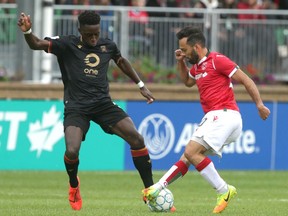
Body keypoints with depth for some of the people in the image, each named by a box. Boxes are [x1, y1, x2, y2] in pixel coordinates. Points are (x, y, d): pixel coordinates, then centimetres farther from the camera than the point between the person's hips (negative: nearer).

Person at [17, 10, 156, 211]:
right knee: (72, 150, -25)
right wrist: (27, 31, -40)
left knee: (137, 139, -11)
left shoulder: (108, 45, 5)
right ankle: (74, 186, 11)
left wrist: (141, 85, 28)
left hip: (103, 103, 3)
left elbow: (122, 61, 27)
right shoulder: (67, 44, -6)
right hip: (76, 107, -3)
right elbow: (37, 44, -18)